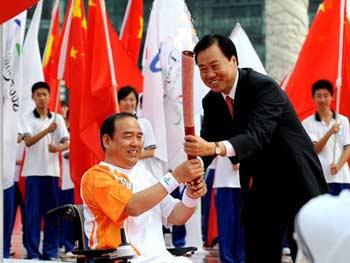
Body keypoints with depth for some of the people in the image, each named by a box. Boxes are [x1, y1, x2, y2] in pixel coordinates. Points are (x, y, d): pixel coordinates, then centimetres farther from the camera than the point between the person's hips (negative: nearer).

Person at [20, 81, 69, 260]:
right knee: (33, 213, -3)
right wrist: (47, 130, -29)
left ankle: (50, 252, 10)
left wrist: (58, 147, -21)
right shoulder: (27, 119, 0)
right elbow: (28, 141, -14)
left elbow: (67, 143, 3)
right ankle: (33, 253, 0)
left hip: (52, 171, 3)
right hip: (34, 171, -2)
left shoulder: (58, 118, 7)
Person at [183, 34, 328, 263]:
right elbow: (207, 144, -6)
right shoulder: (211, 101, 0)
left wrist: (214, 148, -54)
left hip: (296, 183, -6)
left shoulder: (264, 87, -22)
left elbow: (257, 135, -37)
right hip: (258, 189, 6)